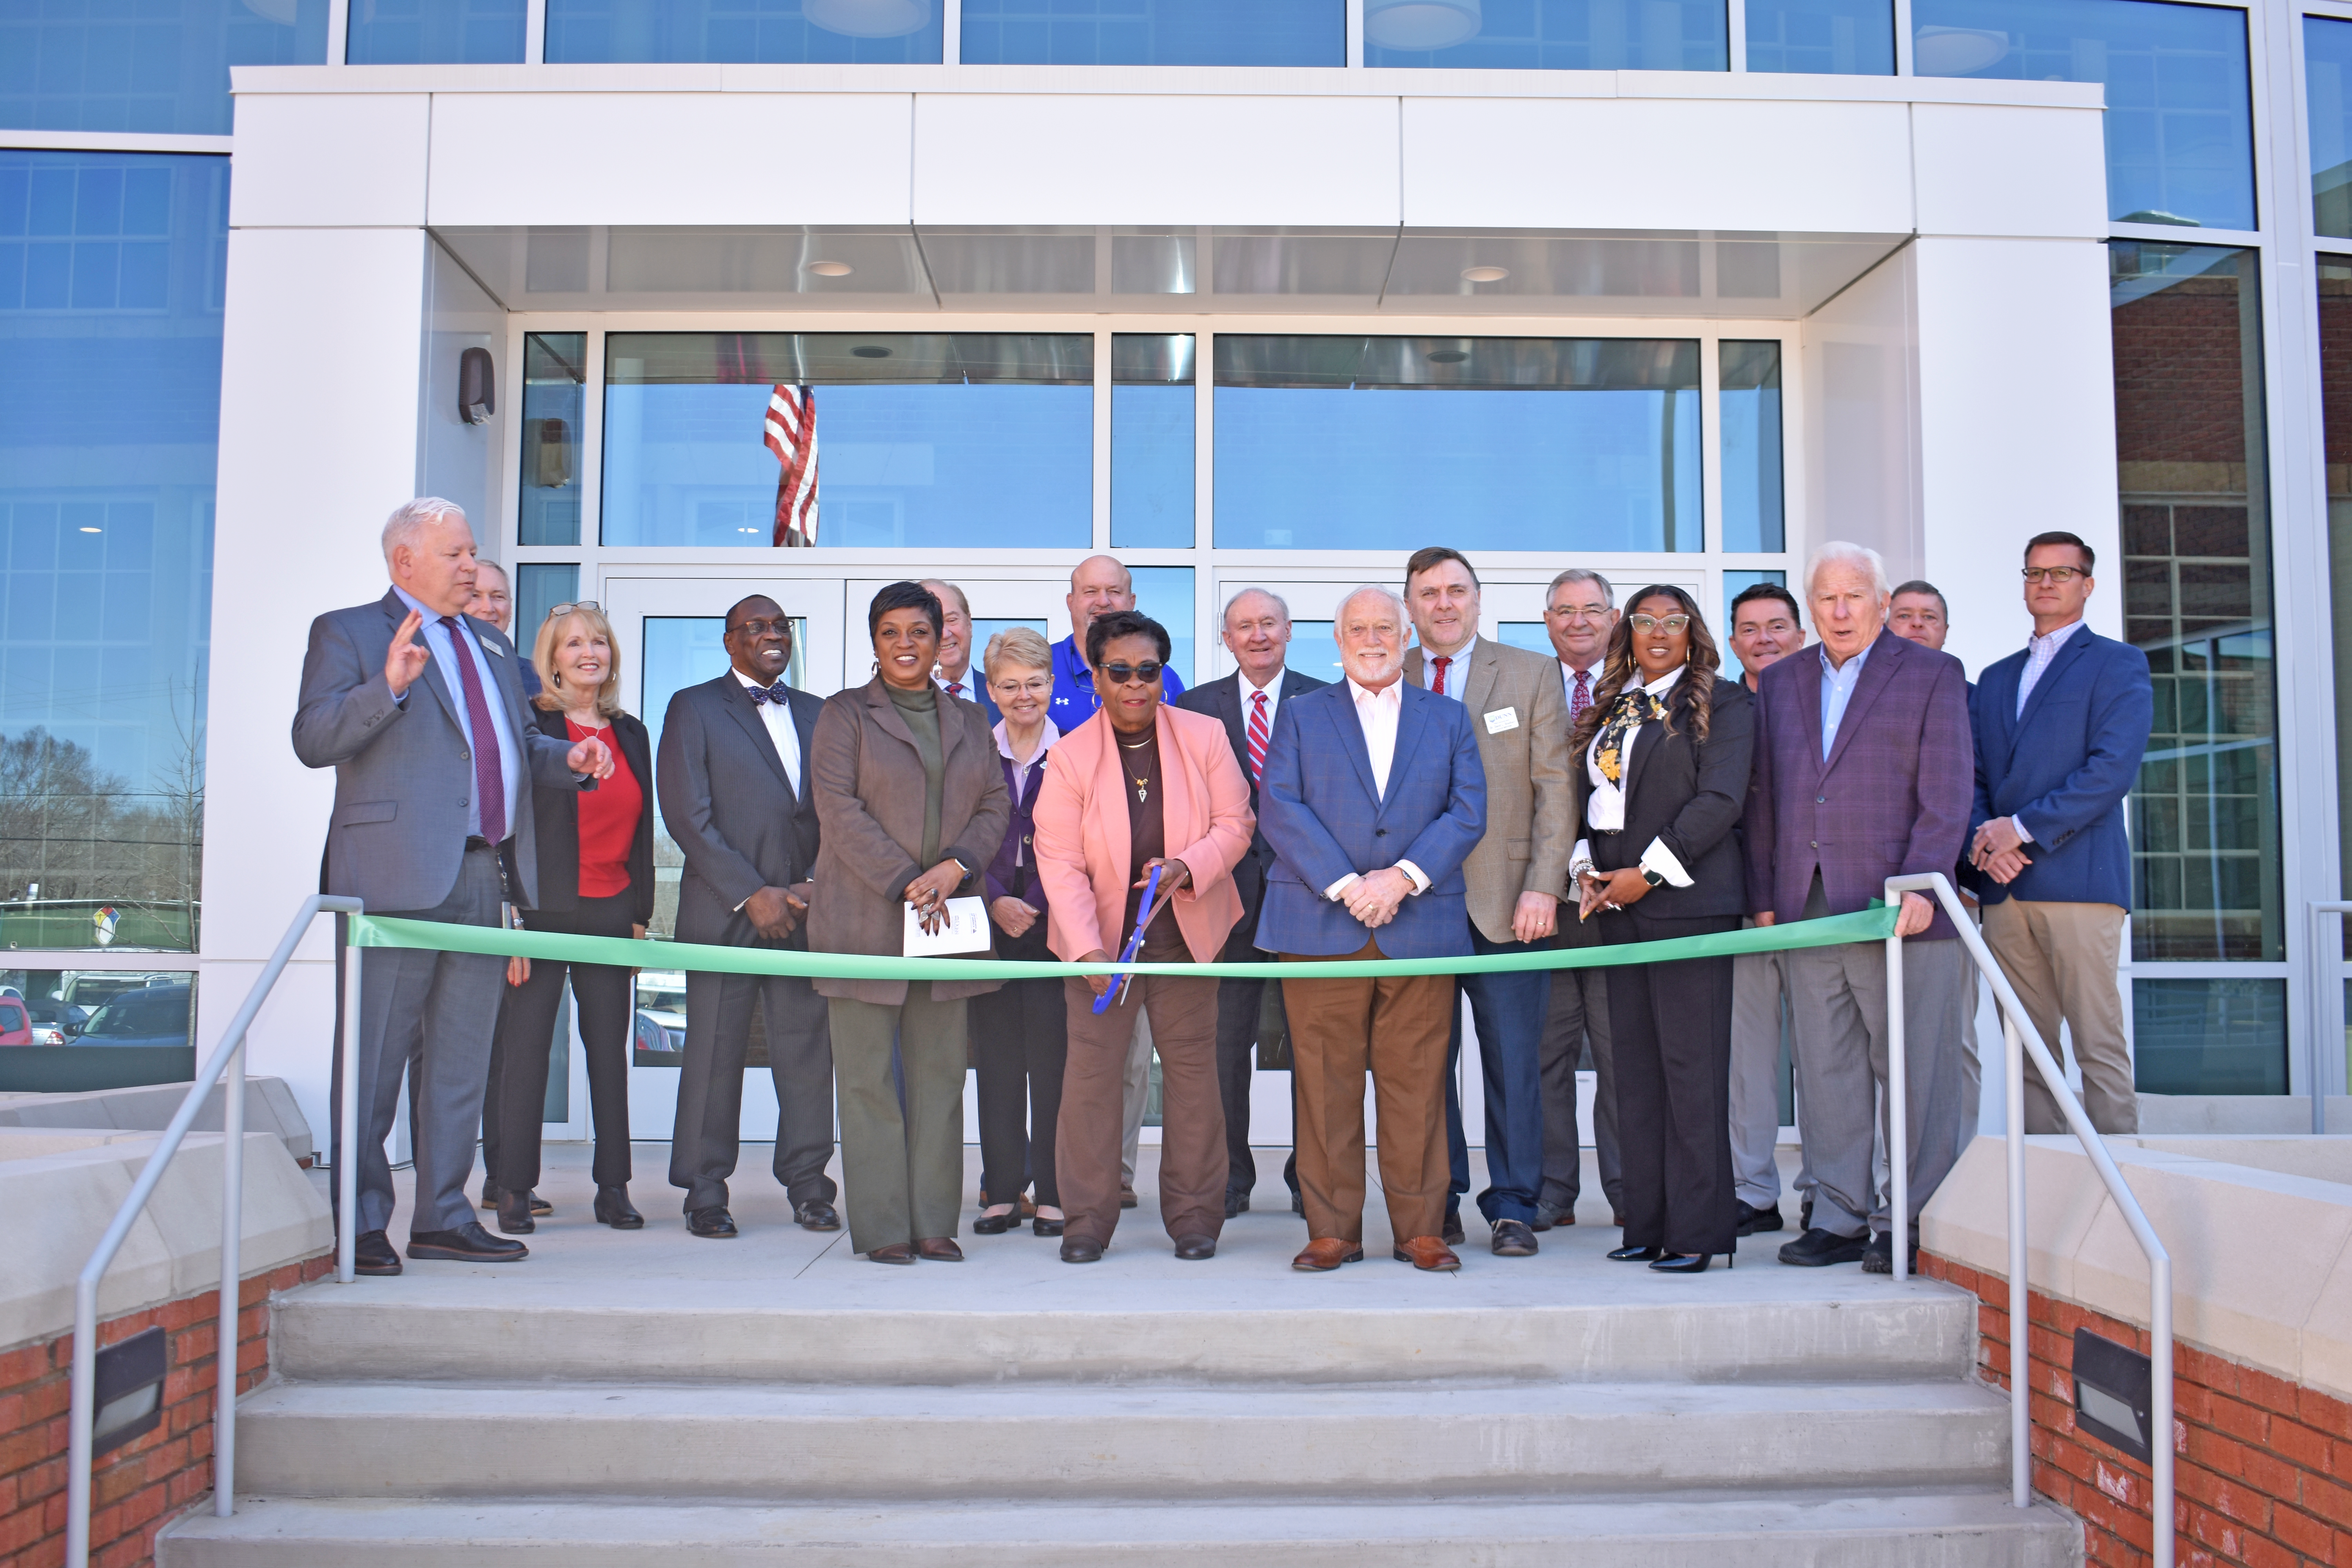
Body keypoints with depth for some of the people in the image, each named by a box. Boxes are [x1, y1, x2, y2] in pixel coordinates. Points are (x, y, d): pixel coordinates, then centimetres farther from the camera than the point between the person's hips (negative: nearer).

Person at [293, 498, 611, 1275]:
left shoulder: (491, 645, 23)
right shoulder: (347, 633, 1)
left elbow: (516, 744, 26)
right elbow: (314, 739, -11)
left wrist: (567, 758, 5)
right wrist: (387, 687, -25)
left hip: (480, 876, 7)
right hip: (397, 875, -7)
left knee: (462, 1057, 11)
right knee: (374, 1057, -2)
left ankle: (442, 1216, 20)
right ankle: (359, 1223, 8)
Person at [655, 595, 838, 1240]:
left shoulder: (816, 714, 16)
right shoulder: (694, 708, 4)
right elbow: (687, 816, -5)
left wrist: (814, 885, -3)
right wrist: (751, 894, -11)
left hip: (806, 910, 4)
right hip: (725, 912, -3)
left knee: (809, 1047, 2)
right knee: (715, 1052, 0)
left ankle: (807, 1183, 14)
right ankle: (706, 1193, 11)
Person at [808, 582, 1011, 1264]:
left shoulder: (970, 720, 16)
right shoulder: (844, 713, 4)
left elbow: (996, 804, 10)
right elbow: (839, 808, -6)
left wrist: (956, 866, -9)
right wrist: (904, 883, -14)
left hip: (949, 919, 3)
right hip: (865, 918, -3)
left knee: (940, 1073, 4)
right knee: (868, 1074, -2)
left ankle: (935, 1223, 10)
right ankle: (882, 1227, 4)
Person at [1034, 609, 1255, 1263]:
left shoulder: (1205, 737, -4)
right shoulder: (1070, 756, -8)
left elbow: (1234, 825, -1)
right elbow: (1059, 861, -11)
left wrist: (1186, 867, -21)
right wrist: (1086, 946, -22)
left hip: (1187, 933, 1)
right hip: (1102, 936, -1)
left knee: (1192, 1066, 7)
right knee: (1092, 1069, 1)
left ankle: (1195, 1214, 18)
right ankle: (1087, 1219, 12)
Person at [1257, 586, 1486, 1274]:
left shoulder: (1450, 719, 16)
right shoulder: (1301, 715, 13)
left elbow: (1468, 812, 4)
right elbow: (1280, 808, 0)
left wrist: (1403, 878, -10)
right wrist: (1344, 886, -12)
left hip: (1422, 926, 1)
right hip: (1320, 926, 0)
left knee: (1417, 1085, 2)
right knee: (1325, 1083, 0)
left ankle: (1420, 1230, 11)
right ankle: (1332, 1231, 9)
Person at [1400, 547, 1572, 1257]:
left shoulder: (1531, 674, 8)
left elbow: (1556, 788, 3)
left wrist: (1544, 886, -7)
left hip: (1506, 902, -1)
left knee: (1514, 1060, 2)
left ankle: (1513, 1207, 12)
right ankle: (1437, 1205, 16)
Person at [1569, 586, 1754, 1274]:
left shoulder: (1720, 704, 0)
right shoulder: (1609, 708, 18)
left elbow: (1720, 799, -10)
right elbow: (1587, 794, 19)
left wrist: (1648, 872, -13)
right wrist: (1586, 868, 2)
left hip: (1686, 901, -6)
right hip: (1616, 905, 6)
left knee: (1690, 1064, -6)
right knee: (1635, 1063, 7)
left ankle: (1697, 1230, 0)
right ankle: (1648, 1223, 13)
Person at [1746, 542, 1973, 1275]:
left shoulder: (1932, 675, 4)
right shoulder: (1780, 683, 16)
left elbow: (1946, 795, -3)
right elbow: (1762, 797, 15)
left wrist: (1918, 884, -14)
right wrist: (1764, 897, 9)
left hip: (1897, 909, -4)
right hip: (1808, 909, 4)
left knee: (1913, 1074, 0)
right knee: (1824, 1071, 7)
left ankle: (1914, 1223, 10)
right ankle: (1843, 1217, 15)